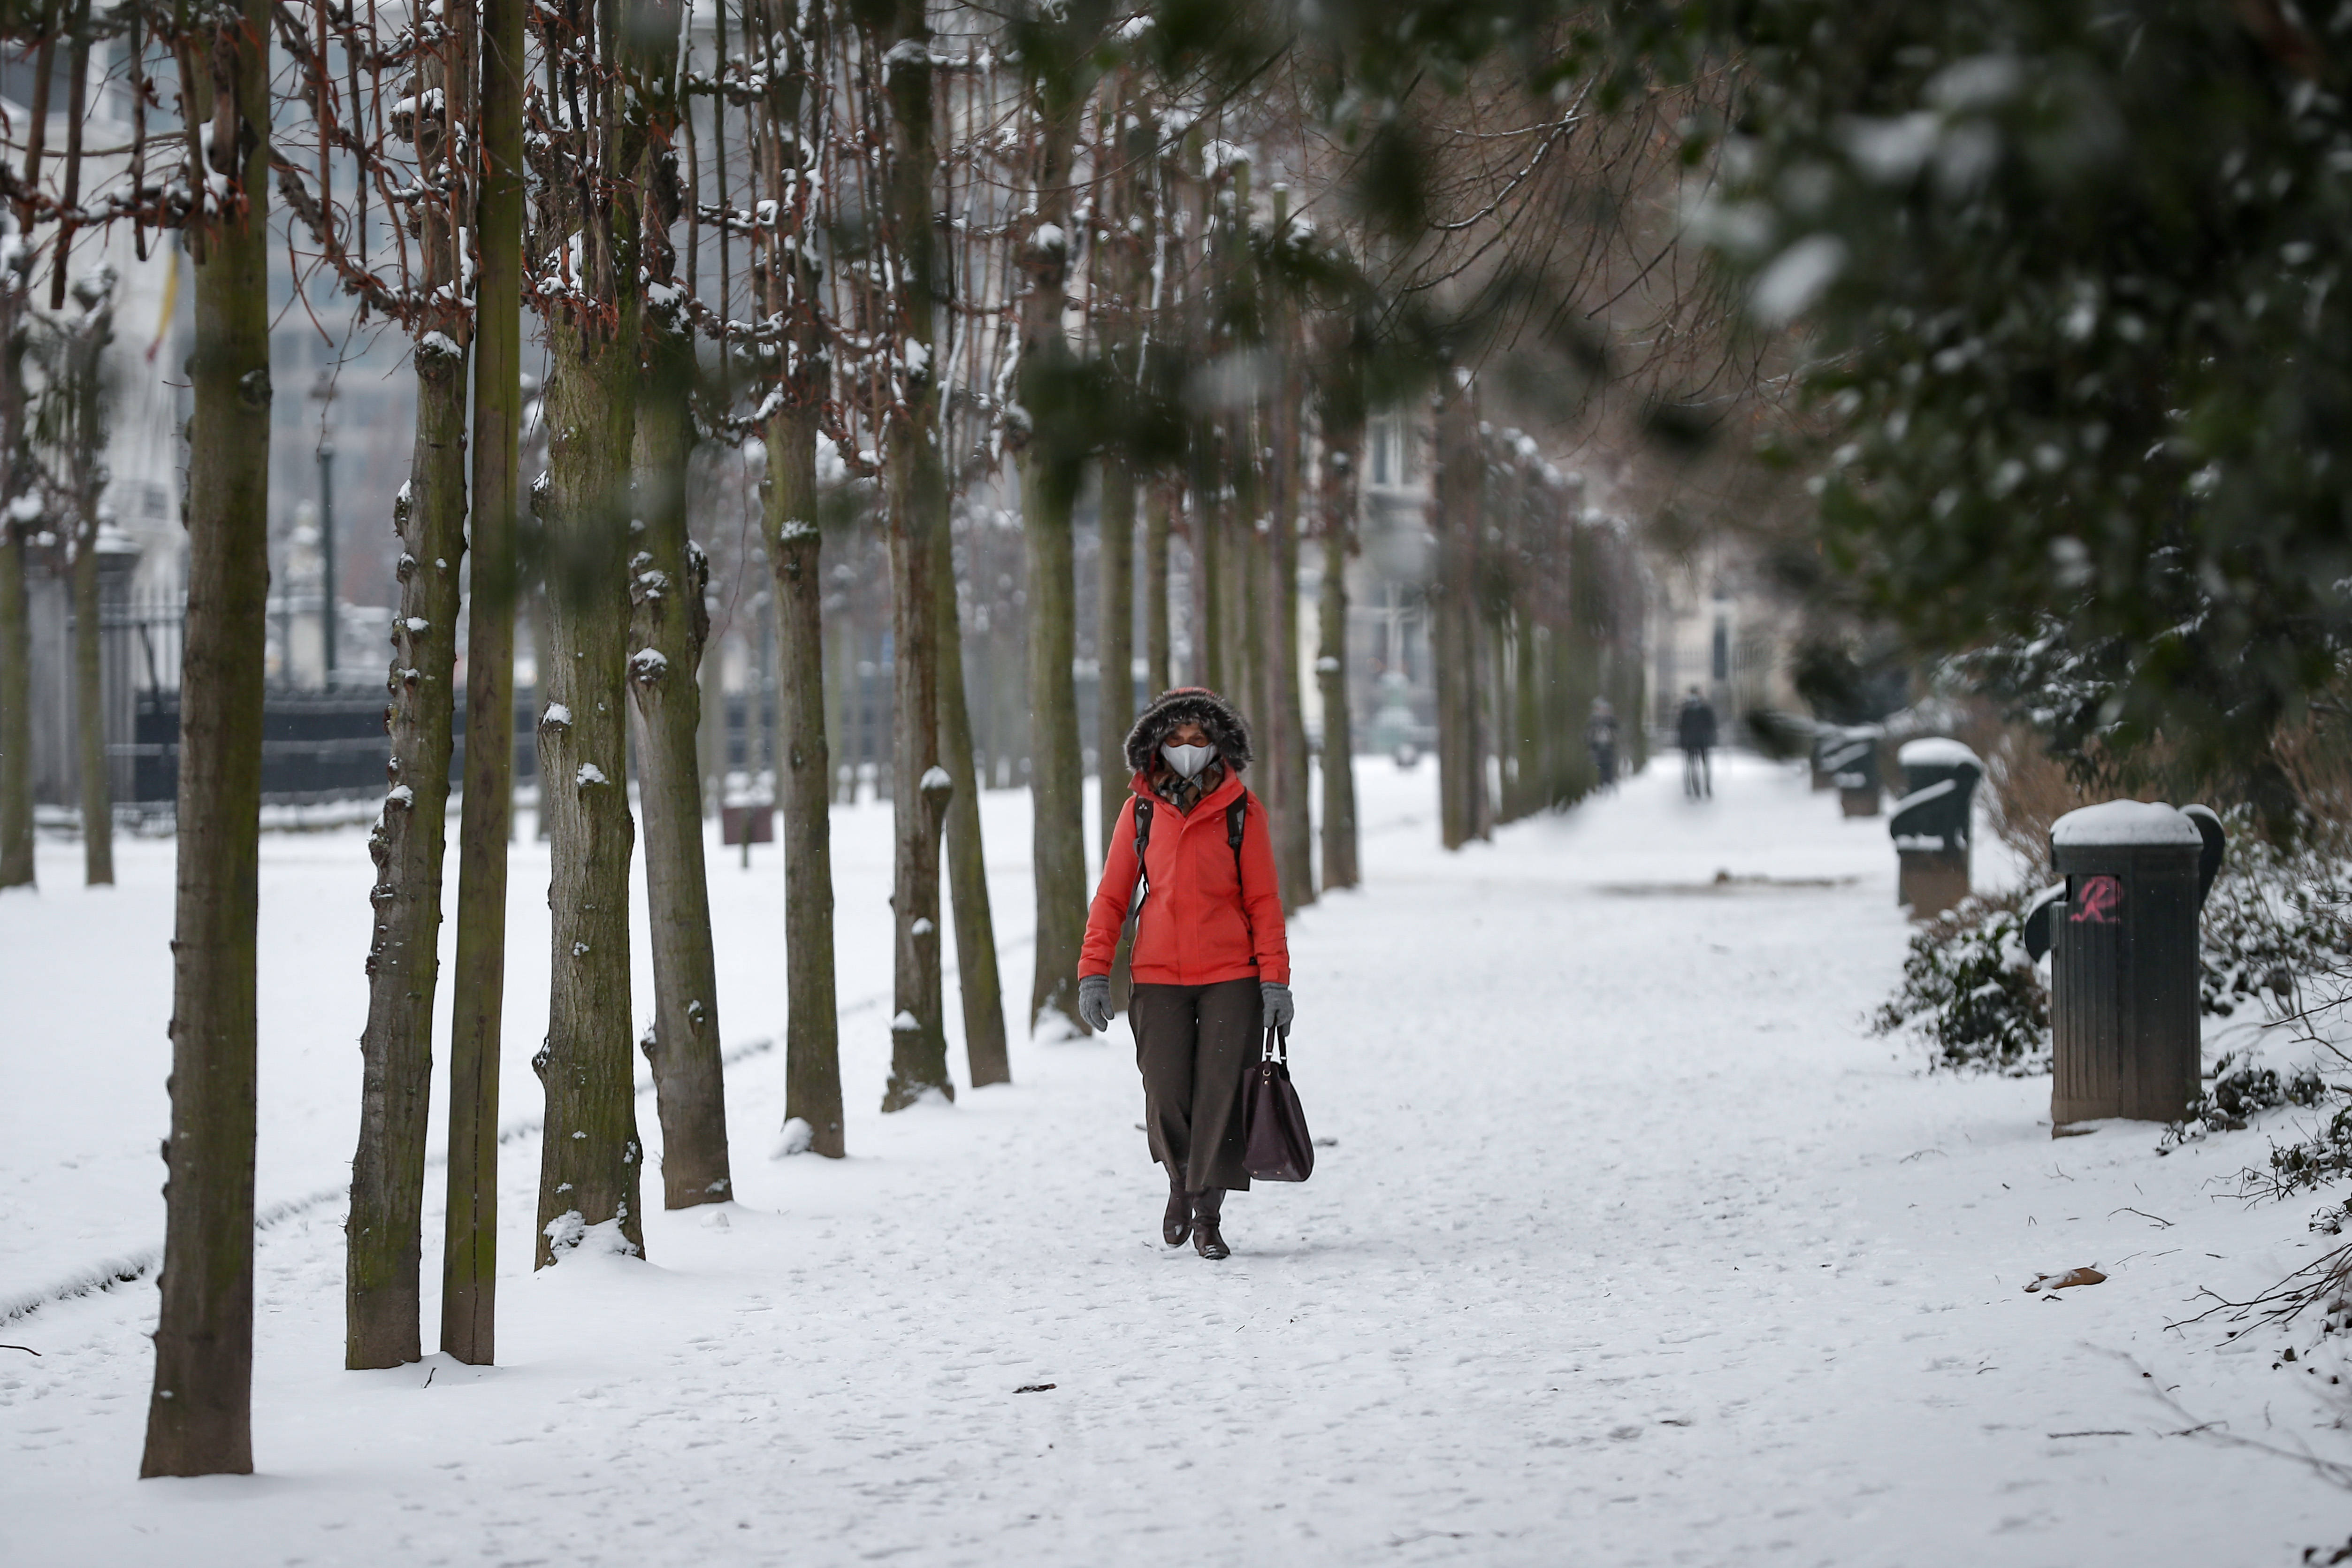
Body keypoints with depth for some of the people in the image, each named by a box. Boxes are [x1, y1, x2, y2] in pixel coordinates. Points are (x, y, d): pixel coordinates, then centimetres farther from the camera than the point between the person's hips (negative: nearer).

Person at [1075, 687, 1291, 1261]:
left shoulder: (1242, 811, 1)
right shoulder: (1141, 810, 5)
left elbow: (1264, 901, 3)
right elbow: (1112, 897, 8)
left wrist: (1275, 979, -4)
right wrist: (1094, 973, 0)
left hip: (1230, 977, -1)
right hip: (1159, 978, 1)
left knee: (1220, 1095, -7)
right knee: (1166, 1099, -4)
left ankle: (1207, 1212, 3)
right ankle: (1181, 1181, 24)